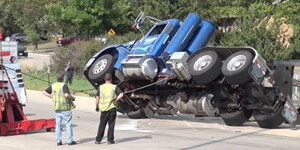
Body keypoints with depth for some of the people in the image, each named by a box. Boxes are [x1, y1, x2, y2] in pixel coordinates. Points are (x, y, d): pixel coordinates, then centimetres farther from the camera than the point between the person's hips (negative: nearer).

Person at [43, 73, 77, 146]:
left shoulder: (53, 86, 7)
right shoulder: (64, 85, -12)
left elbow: (45, 92, 15)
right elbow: (66, 95, -24)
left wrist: (52, 96, 13)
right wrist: (72, 98, -7)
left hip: (57, 108, 6)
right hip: (65, 108, -6)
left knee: (58, 124, 9)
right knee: (68, 124, 2)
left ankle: (58, 141, 8)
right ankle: (70, 140, 3)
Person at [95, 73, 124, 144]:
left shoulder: (101, 87, 2)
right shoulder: (114, 87, -2)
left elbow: (97, 98, 2)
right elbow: (121, 94, -13)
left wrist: (97, 107, 13)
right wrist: (116, 100, -1)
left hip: (103, 109, 2)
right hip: (112, 108, -2)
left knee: (102, 125, 10)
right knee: (111, 124, 6)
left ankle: (98, 139, 11)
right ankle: (110, 140, 7)